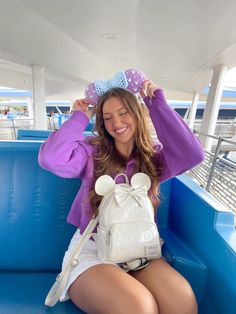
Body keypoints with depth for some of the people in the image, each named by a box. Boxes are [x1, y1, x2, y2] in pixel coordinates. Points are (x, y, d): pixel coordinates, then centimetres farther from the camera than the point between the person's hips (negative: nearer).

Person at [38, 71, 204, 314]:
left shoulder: (154, 156, 7)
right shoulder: (92, 151, 0)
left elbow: (192, 154, -12)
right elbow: (51, 159, -17)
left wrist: (157, 103, -5)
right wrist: (80, 117, -4)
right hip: (91, 247, -1)